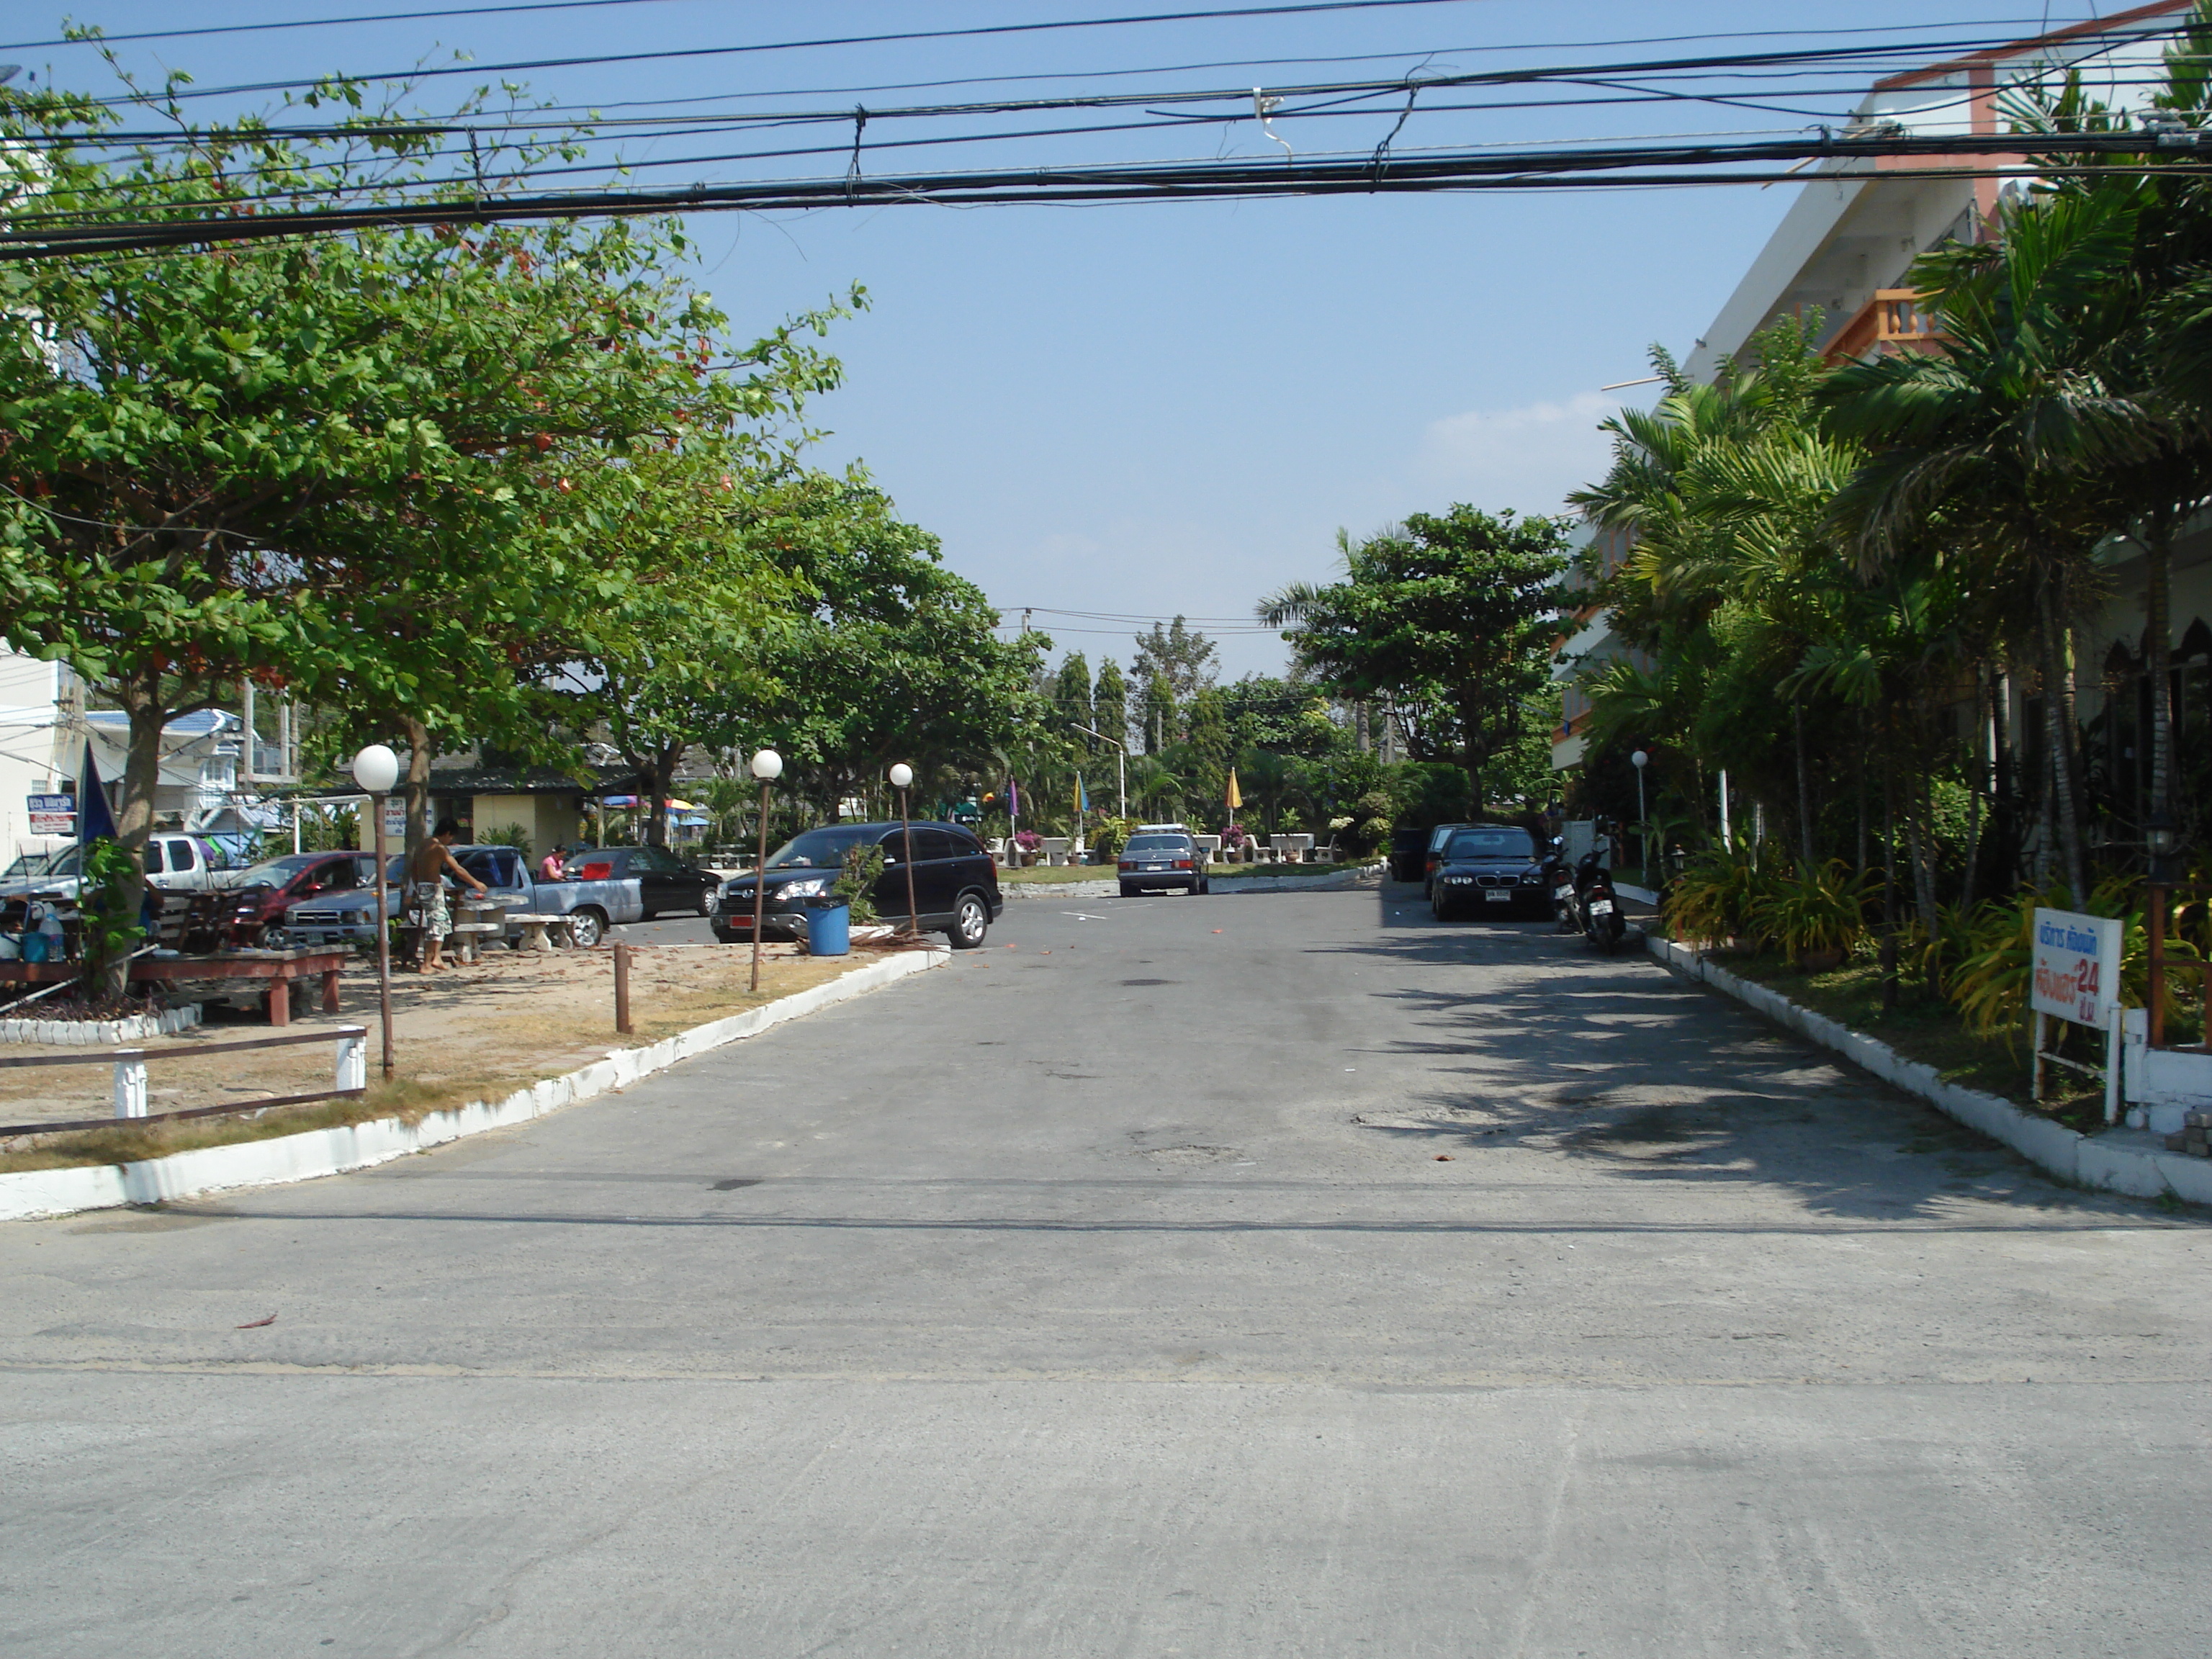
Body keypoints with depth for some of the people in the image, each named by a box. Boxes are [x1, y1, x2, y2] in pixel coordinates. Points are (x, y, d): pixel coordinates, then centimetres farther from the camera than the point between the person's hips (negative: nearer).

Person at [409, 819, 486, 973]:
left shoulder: (423, 845, 13)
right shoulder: (440, 848, -13)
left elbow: (413, 868, 18)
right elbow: (458, 870, -14)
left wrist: (417, 887, 26)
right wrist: (476, 883, -6)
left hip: (422, 887, 9)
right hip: (433, 889, -9)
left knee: (444, 922, 17)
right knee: (435, 926, -5)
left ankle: (437, 957, 9)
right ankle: (426, 965, -5)